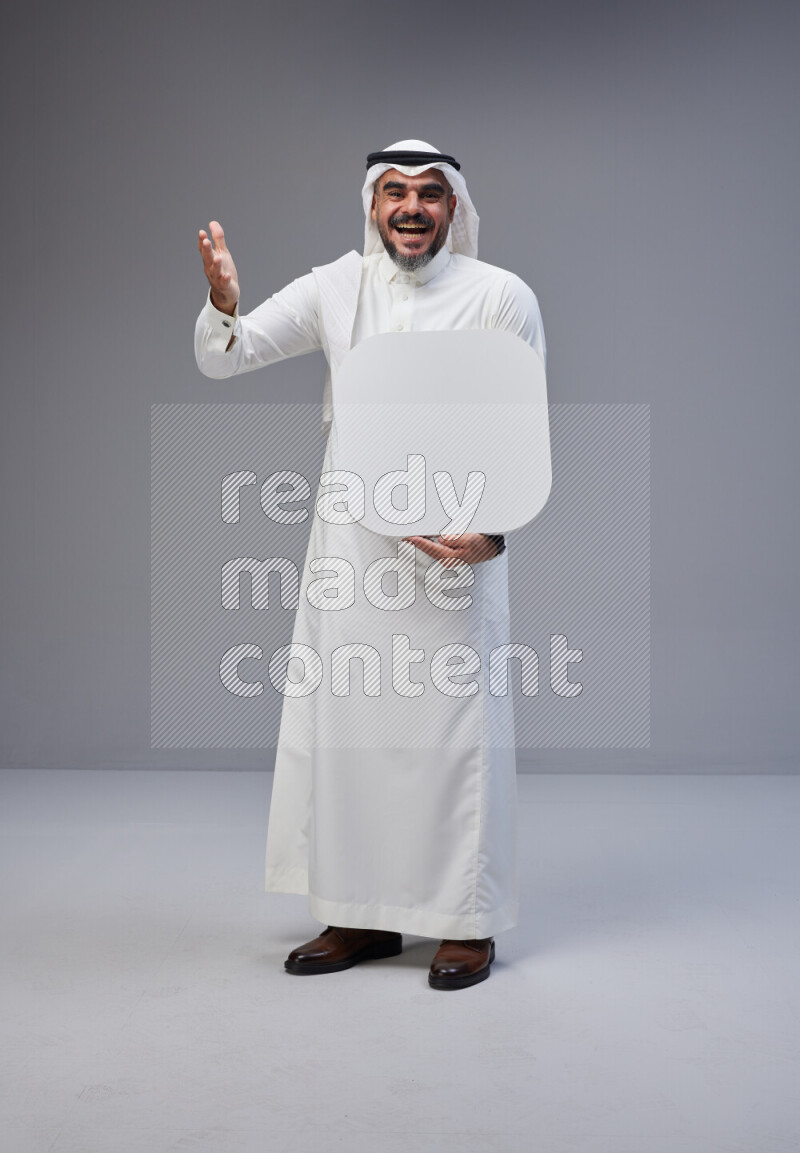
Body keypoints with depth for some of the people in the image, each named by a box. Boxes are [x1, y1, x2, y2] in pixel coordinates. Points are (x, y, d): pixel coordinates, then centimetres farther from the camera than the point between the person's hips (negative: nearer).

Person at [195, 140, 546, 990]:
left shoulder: (501, 297, -1)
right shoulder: (335, 288, 5)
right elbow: (220, 360, 3)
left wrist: (495, 530, -13)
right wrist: (222, 305, -19)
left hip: (456, 545, -3)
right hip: (350, 542, 3)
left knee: (457, 729, 0)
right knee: (343, 723, 7)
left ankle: (467, 923, 14)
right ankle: (360, 915, 20)